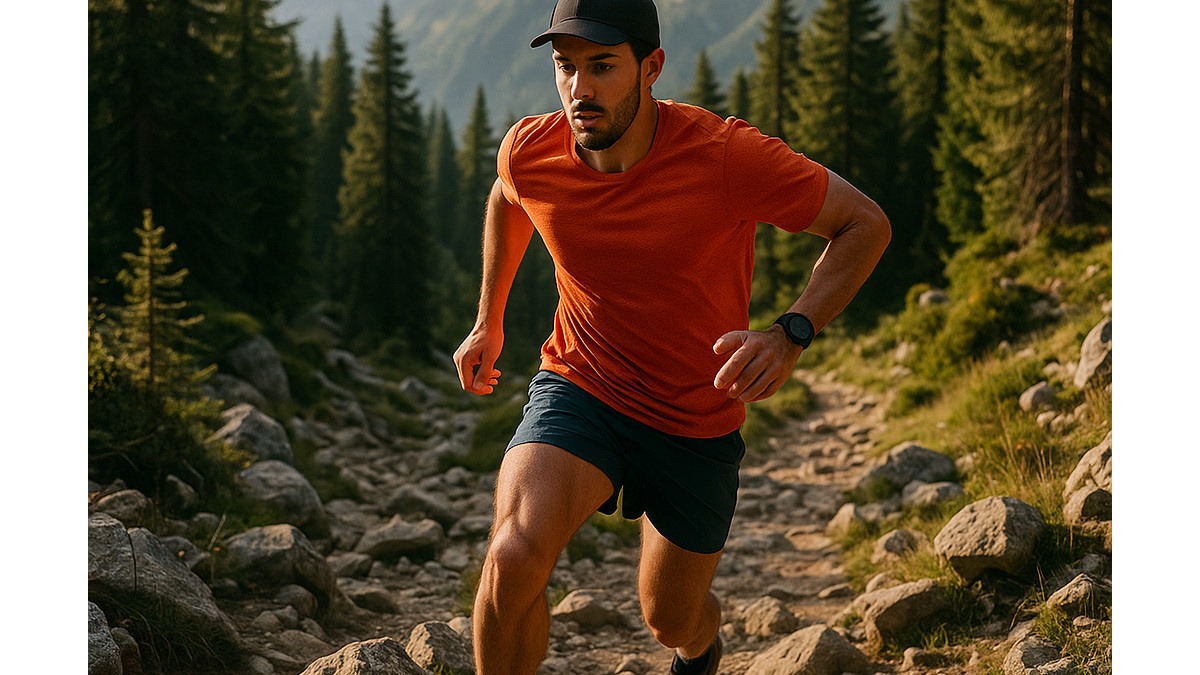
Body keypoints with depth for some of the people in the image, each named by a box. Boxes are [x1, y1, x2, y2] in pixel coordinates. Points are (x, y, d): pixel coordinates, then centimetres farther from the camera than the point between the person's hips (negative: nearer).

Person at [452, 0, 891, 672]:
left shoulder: (728, 156, -24)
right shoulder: (529, 152, -13)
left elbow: (865, 224, -14)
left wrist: (791, 335, -29)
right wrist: (489, 321, 22)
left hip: (699, 423, 0)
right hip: (579, 390, 1)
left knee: (671, 621, 17)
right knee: (515, 555, -29)